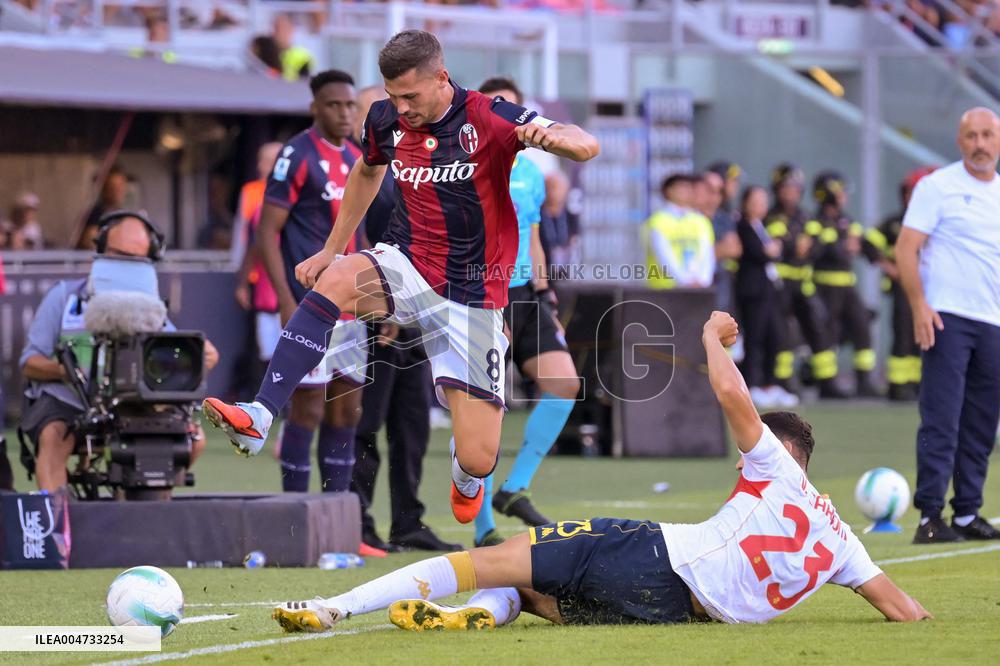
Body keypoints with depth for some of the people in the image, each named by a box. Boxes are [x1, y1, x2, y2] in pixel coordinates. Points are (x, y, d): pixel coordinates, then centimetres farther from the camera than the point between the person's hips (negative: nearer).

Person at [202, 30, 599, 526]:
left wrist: (554, 136, -46)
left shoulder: (488, 119, -15)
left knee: (478, 461, -9)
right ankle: (258, 419, -38)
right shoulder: (386, 120, -1)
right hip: (408, 267, 3)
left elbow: (586, 147, -22)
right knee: (334, 279, -35)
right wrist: (331, 249, 24)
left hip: (474, 294, -3)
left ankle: (465, 477, 35)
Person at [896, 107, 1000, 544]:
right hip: (947, 319, -6)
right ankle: (930, 517, -11)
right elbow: (906, 248, -7)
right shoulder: (938, 186, -2)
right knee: (941, 421, -10)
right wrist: (919, 306, -18)